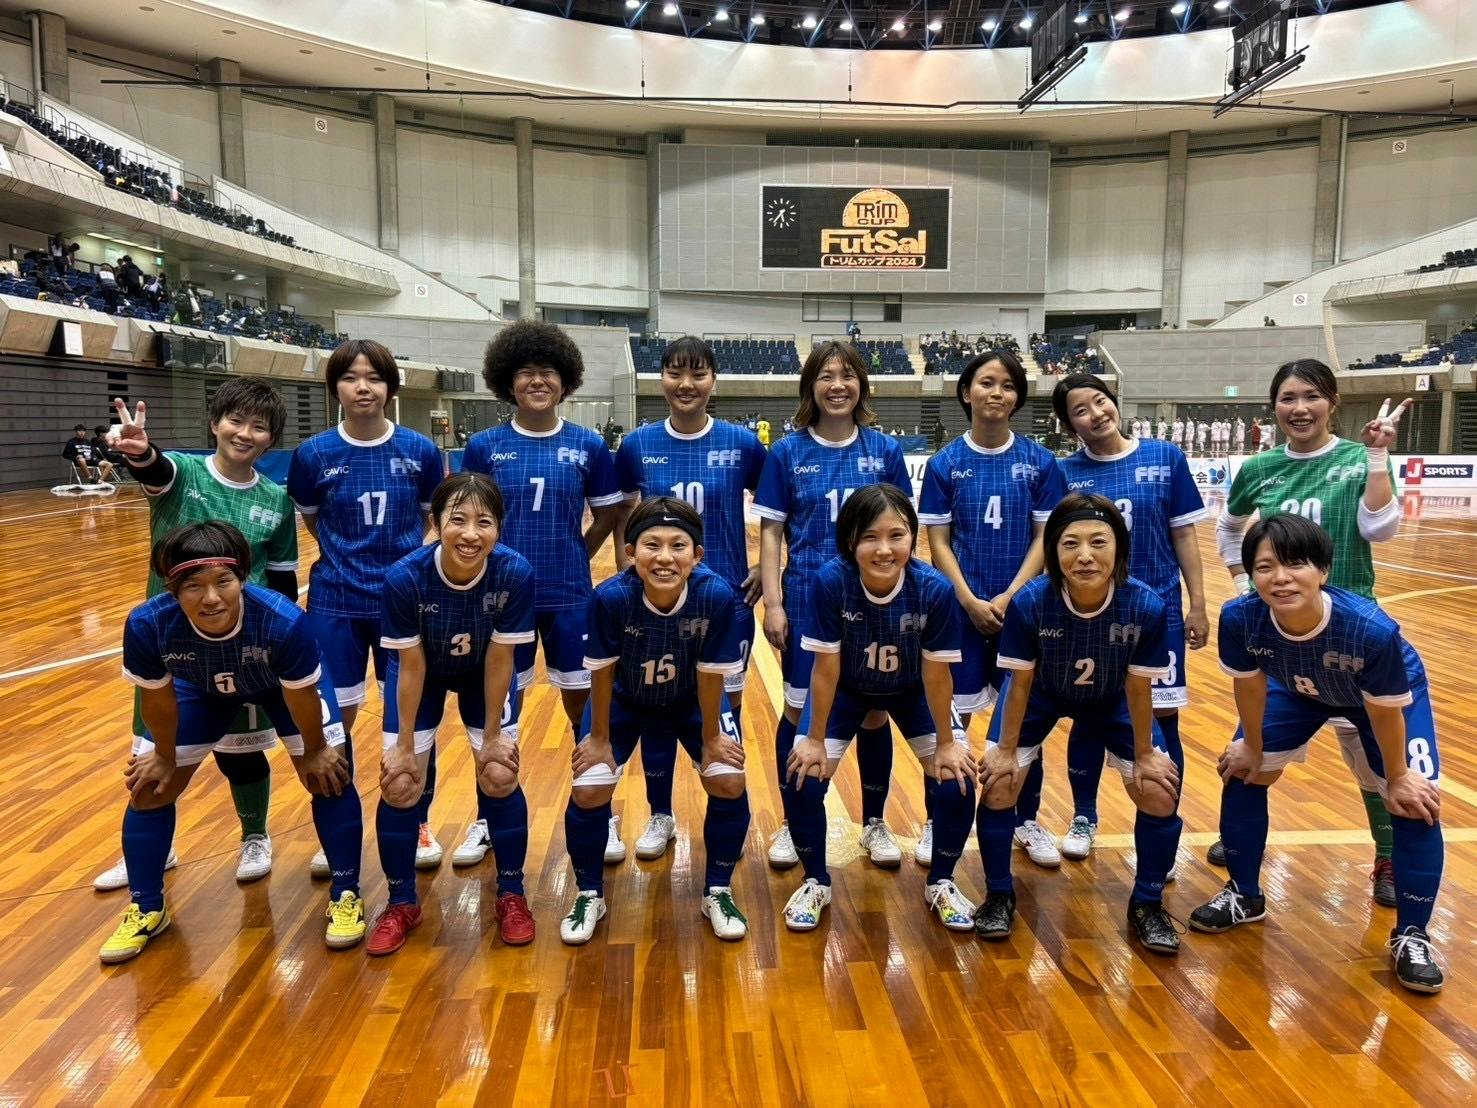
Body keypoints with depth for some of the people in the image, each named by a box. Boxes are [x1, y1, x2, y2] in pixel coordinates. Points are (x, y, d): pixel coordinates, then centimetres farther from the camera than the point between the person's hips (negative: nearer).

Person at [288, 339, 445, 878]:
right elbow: (311, 520, 10)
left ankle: (418, 826, 27)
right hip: (336, 604, 0)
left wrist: (402, 556, 2)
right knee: (335, 722, 8)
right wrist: (349, 554, 4)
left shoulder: (420, 450, -6)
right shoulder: (313, 454, -6)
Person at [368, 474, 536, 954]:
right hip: (423, 672, 0)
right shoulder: (405, 577, -34)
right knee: (400, 783, -6)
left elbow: (499, 659, -21)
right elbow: (412, 666, -22)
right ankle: (401, 903, 17)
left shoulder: (515, 572, -33)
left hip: (483, 674, 0)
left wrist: (493, 734, -12)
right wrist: (404, 744, -13)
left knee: (500, 775, -9)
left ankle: (511, 895, 14)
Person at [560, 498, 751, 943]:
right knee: (588, 791, -9)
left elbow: (710, 674, -20)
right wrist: (599, 738, -9)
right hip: (624, 701, 0)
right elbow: (603, 672, -20)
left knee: (730, 783, -12)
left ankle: (717, 892, 14)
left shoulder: (717, 596, -34)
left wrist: (710, 738, -8)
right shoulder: (610, 597, -36)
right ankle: (589, 895, 18)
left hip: (693, 701, 1)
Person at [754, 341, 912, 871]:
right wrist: (773, 604, -7)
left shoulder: (885, 450, 1)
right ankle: (792, 823, 24)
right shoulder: (787, 453, -2)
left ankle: (875, 824, 27)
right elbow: (771, 534, -1)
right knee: (798, 711, 7)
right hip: (806, 603, -1)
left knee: (874, 711, 9)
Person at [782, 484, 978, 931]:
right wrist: (815, 739, -14)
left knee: (957, 783, -10)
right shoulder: (830, 581, -33)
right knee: (802, 779, -13)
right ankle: (816, 882, 14)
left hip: (913, 691, 1)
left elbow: (936, 675, -19)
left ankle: (940, 884, 18)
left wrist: (946, 744, -10)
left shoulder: (935, 589, -32)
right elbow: (826, 667, -22)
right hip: (846, 689, 0)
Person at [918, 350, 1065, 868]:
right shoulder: (945, 463, -1)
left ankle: (1027, 820, 27)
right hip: (961, 608, -1)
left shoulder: (1039, 461, 1)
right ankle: (937, 821, 19)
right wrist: (970, 601, -12)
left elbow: (1045, 538, -1)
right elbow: (938, 541, -2)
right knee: (951, 716, 4)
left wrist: (1010, 596, -12)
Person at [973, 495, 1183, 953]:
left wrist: (1144, 755, -7)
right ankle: (999, 895, 9)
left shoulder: (1146, 606, -34)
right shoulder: (1029, 602, -35)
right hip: (1042, 694, -1)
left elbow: (1137, 689, -18)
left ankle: (1147, 904, 17)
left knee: (1160, 792, -6)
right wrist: (1007, 749, -11)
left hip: (1111, 700, 1)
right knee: (998, 780, -12)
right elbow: (1020, 683, -20)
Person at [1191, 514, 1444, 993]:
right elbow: (1250, 685, -15)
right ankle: (1244, 897, 22)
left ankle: (1411, 935, 10)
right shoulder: (1239, 617, -37)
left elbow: (1385, 711, -24)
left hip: (1394, 695, -2)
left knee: (1417, 802, -10)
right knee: (1241, 771, 1)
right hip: (1297, 690, 3)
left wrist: (1397, 778, -9)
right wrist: (1253, 748, -1)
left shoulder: (1372, 628, -44)